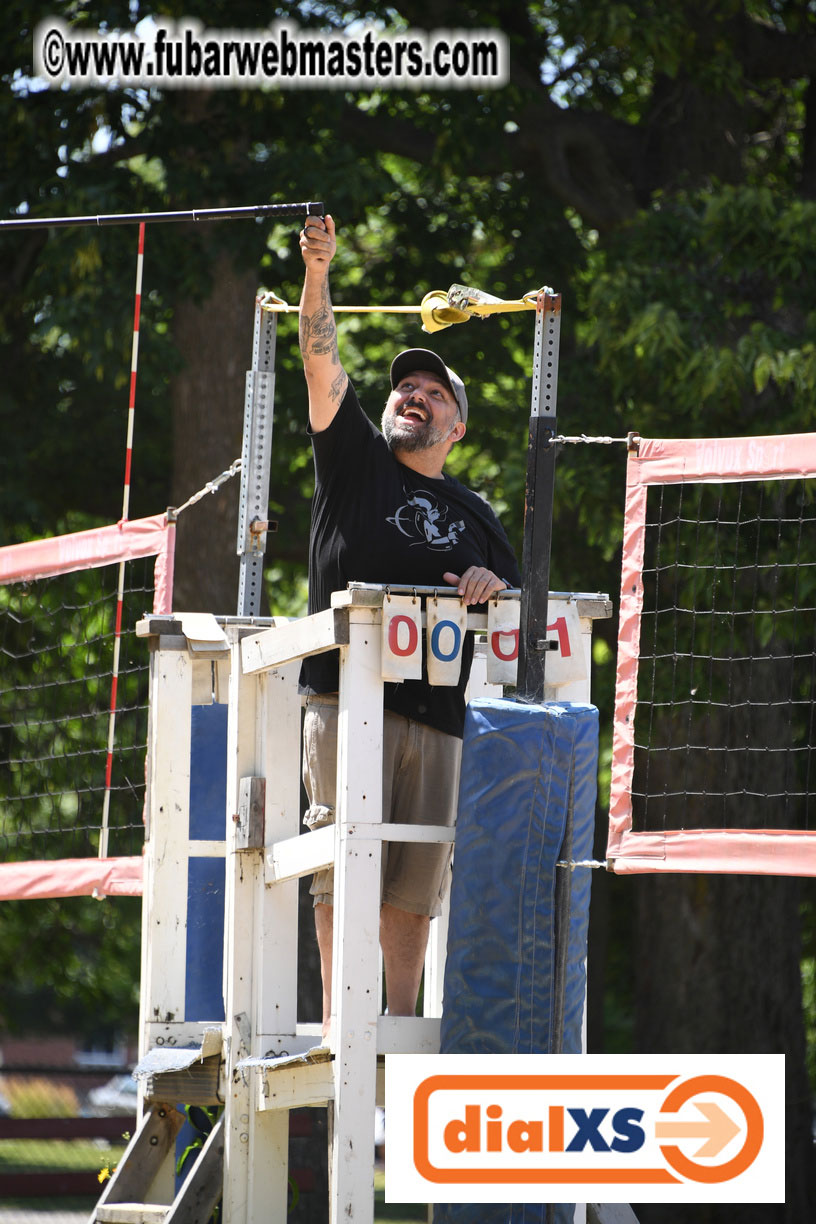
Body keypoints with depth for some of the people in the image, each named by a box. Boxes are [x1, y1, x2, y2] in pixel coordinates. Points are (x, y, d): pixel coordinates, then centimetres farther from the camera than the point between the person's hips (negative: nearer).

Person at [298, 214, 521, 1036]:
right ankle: (338, 1022, -11)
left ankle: (402, 1024, 5)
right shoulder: (354, 460, 12)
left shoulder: (472, 514, 21)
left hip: (436, 713, 4)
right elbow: (322, 361, 0)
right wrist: (317, 272, -12)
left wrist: (494, 588, -2)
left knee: (418, 874, 1)